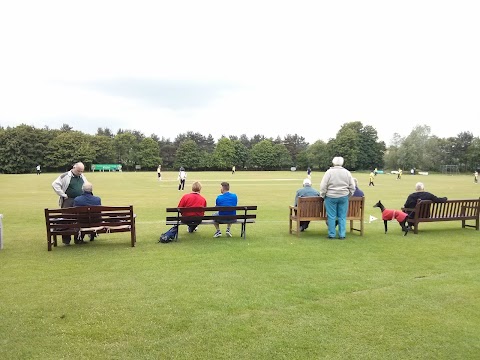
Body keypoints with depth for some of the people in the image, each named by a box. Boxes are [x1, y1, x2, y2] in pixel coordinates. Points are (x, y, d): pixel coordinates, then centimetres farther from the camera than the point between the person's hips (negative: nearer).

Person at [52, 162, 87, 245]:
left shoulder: (82, 177, 14)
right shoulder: (65, 176, -5)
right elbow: (55, 184, -11)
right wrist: (63, 195, -11)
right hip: (68, 201, -5)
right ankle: (66, 239, 3)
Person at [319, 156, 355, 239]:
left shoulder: (329, 172, -6)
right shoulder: (347, 172, 5)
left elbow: (323, 186, -7)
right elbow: (352, 187, 8)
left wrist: (322, 195, 5)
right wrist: (349, 195, 19)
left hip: (331, 197, -3)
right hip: (343, 197, 3)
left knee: (331, 216, 4)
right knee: (342, 217, 8)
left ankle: (332, 235, 9)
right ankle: (342, 235, 10)